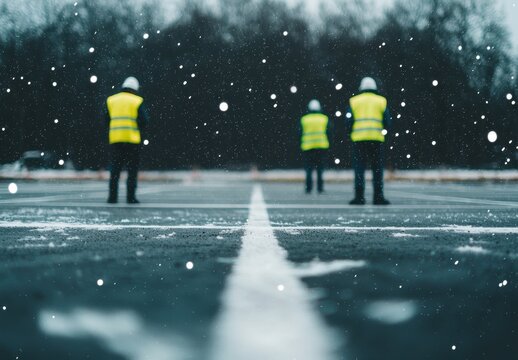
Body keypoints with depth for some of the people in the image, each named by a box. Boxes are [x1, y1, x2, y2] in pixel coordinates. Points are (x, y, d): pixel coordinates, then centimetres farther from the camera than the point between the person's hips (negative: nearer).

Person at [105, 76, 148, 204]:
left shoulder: (111, 100, 9)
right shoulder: (137, 101, 0)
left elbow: (106, 120, 8)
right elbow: (143, 121, -6)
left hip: (115, 139, 3)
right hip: (132, 139, -3)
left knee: (115, 169, 9)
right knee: (132, 169, 4)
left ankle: (112, 197, 6)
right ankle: (131, 197, 0)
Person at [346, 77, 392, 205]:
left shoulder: (354, 101, 8)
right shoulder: (381, 101, 9)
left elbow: (349, 122, 1)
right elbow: (387, 122, 4)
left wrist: (350, 132, 20)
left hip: (359, 138, 0)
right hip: (376, 138, 0)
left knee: (359, 168, 2)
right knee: (377, 168, 5)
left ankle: (359, 196, -5)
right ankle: (378, 197, 1)